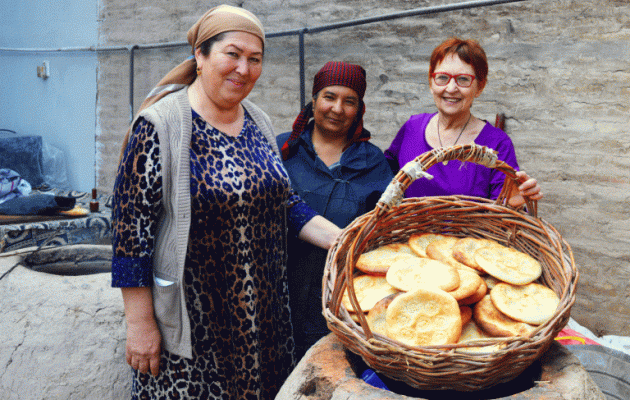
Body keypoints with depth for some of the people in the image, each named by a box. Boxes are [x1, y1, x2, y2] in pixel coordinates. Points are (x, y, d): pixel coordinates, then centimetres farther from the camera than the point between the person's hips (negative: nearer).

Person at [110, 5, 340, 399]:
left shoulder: (259, 123, 6)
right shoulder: (159, 126, -14)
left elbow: (283, 199, 12)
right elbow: (132, 226, -14)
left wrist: (340, 239, -2)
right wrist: (140, 323, -14)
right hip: (190, 319, -6)